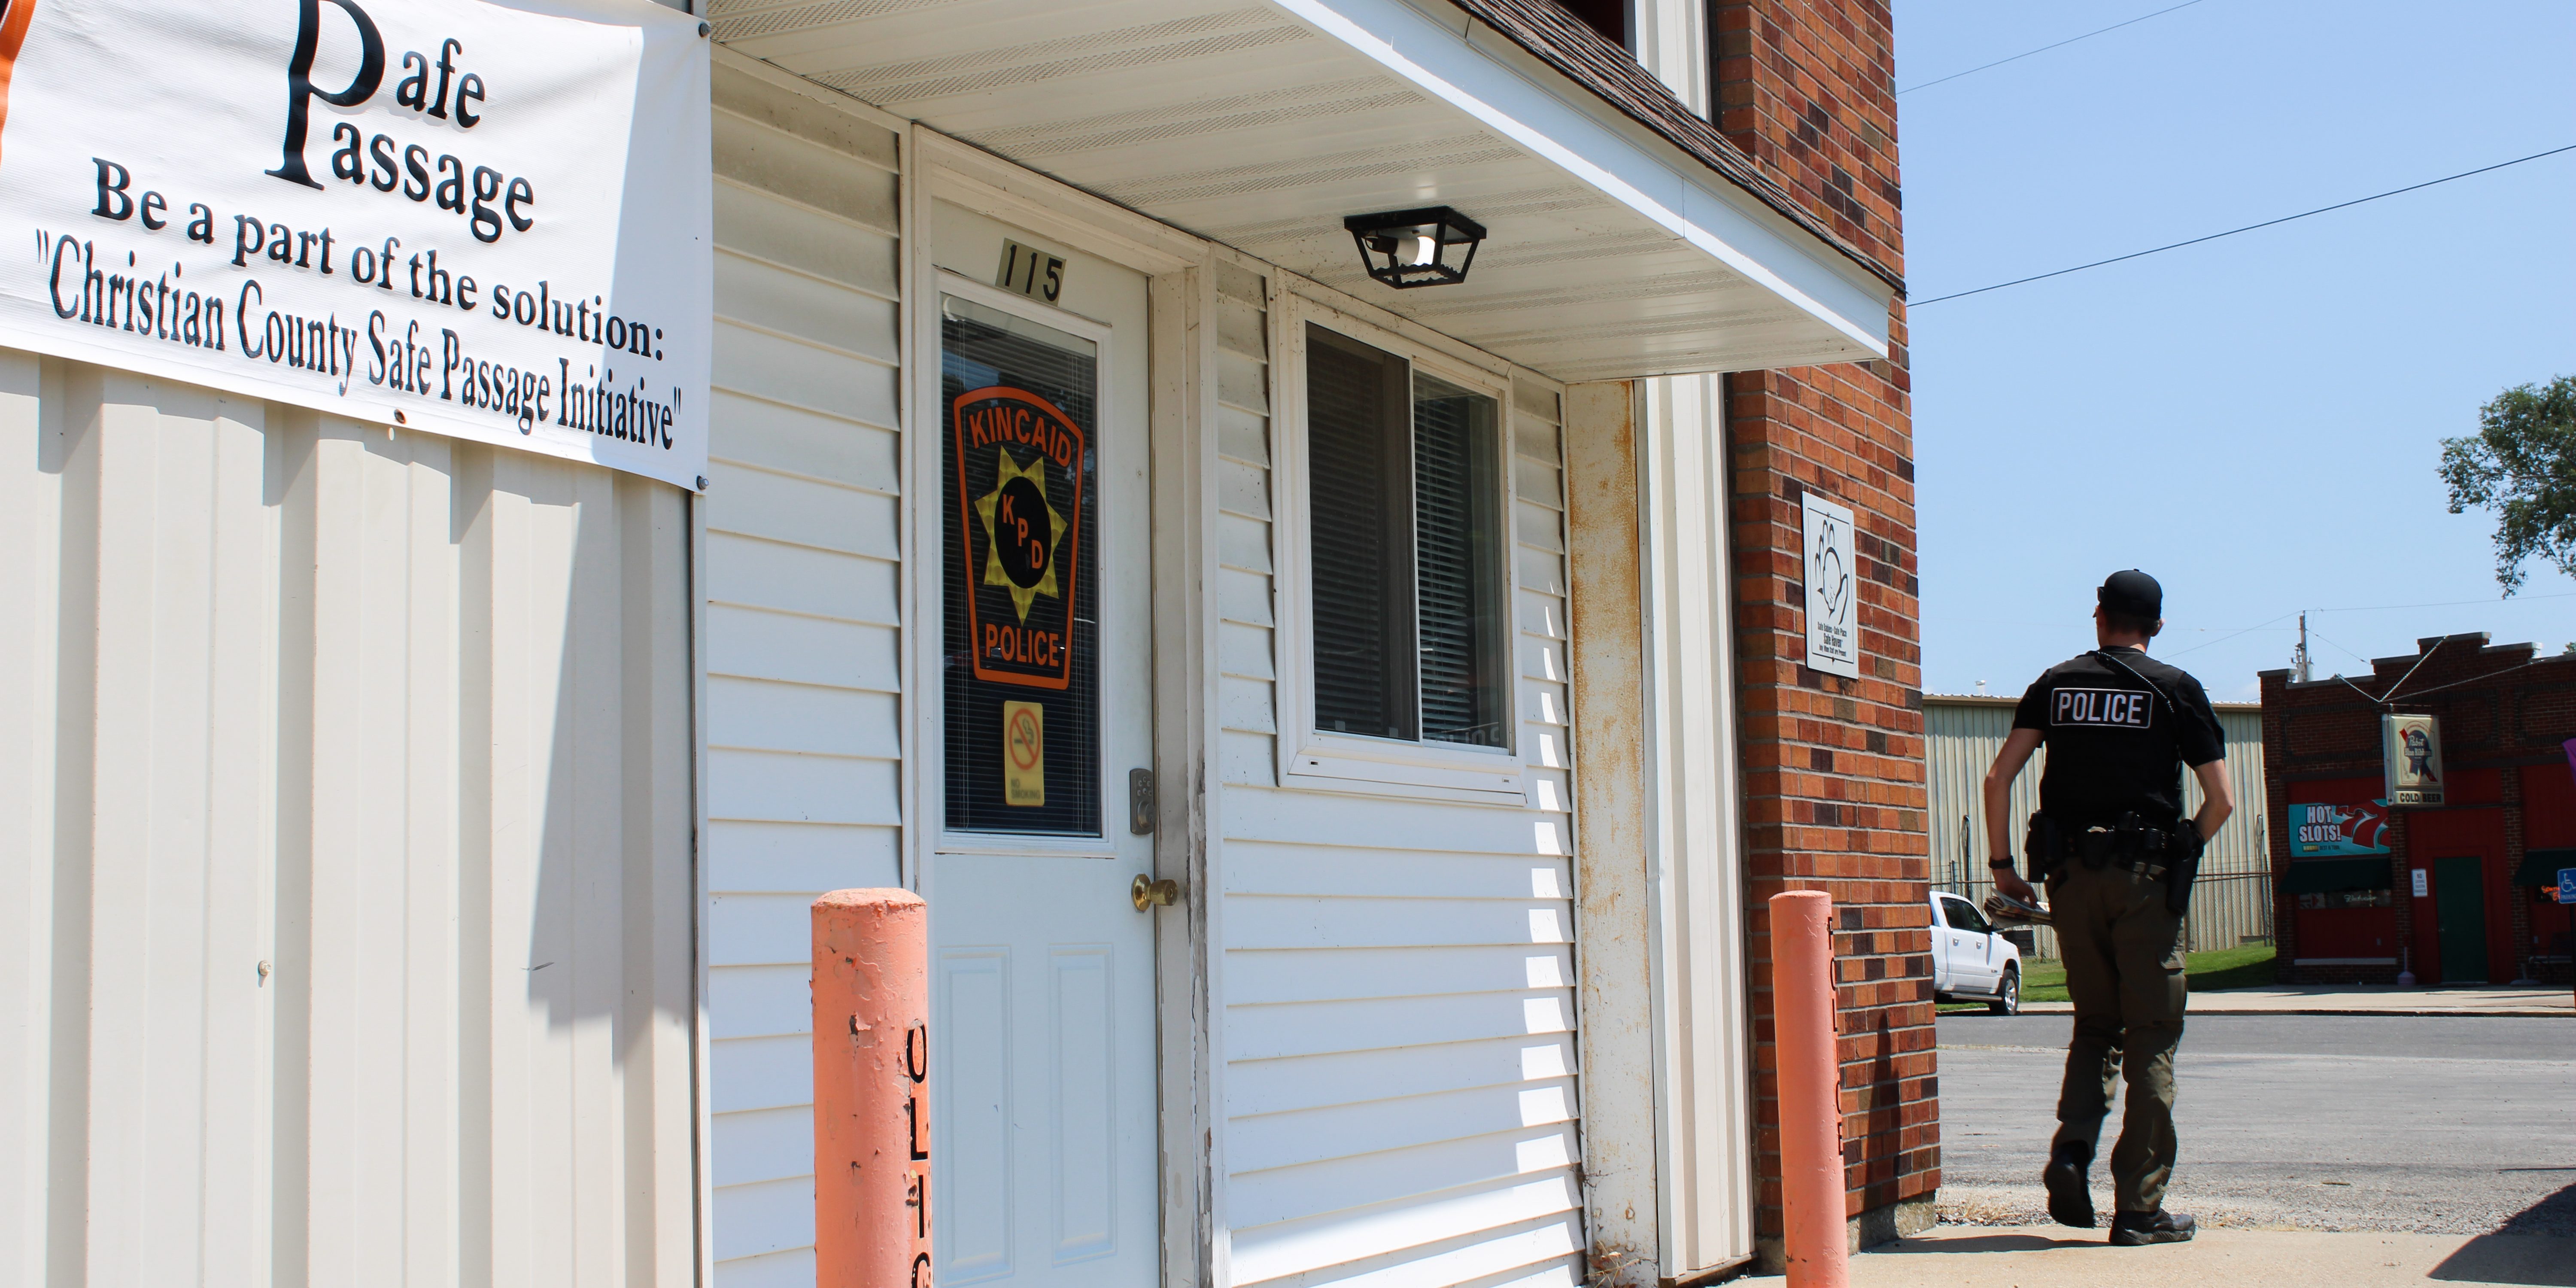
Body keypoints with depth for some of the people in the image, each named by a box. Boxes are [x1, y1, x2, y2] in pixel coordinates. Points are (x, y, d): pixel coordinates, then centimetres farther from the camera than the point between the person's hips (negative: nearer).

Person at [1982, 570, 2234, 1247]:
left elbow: (1998, 777, 2)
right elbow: (2221, 800, -2)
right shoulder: (2175, 689, 3)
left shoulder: (2056, 683, 10)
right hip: (2145, 878, -3)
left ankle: (2072, 1148, -5)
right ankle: (2139, 1208, 0)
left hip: (2071, 875, 3)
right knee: (2151, 1041, 2)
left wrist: (2002, 863, 9)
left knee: (2096, 1025, 18)